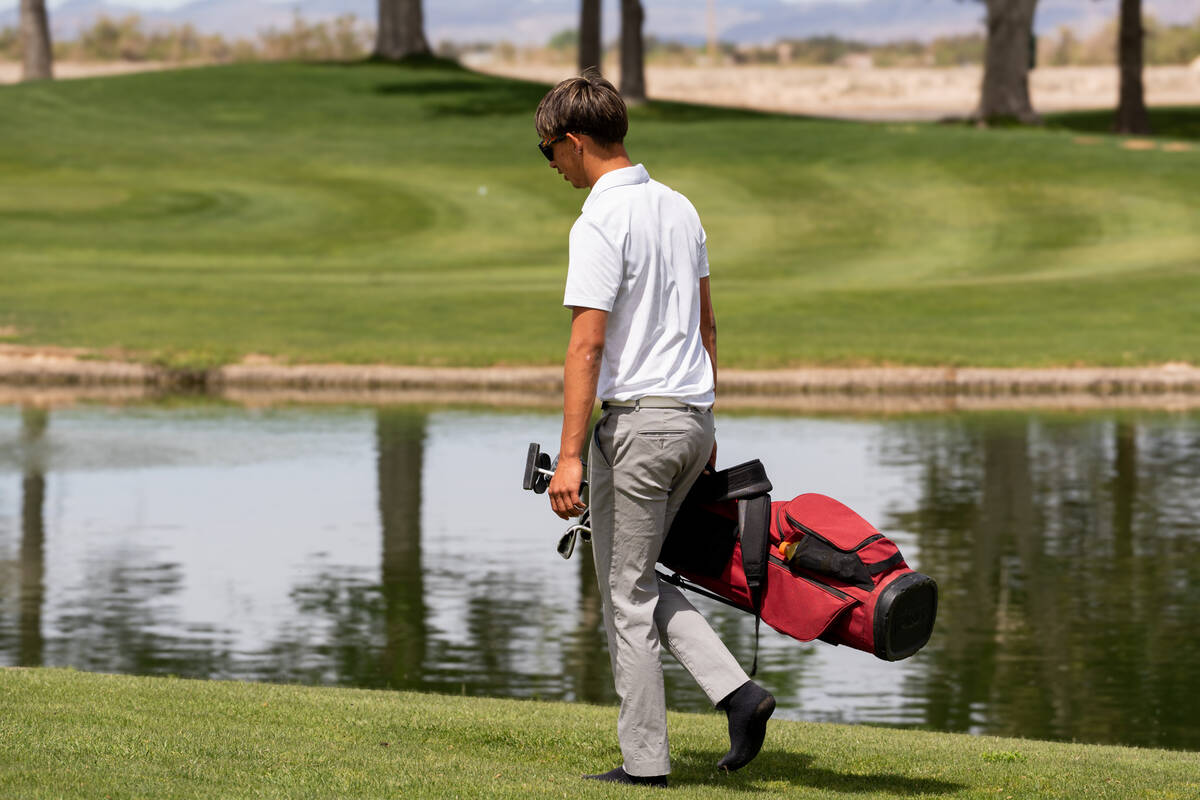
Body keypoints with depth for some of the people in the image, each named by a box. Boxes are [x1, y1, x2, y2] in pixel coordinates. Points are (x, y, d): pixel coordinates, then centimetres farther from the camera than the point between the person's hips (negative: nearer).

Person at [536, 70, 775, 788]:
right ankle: (735, 689, 4)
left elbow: (587, 346, -19)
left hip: (636, 420, -8)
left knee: (626, 595, 2)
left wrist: (571, 455, -19)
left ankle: (645, 761, 5)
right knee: (640, 580, 19)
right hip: (693, 415, 8)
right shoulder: (680, 208, 12)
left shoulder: (601, 224, -15)